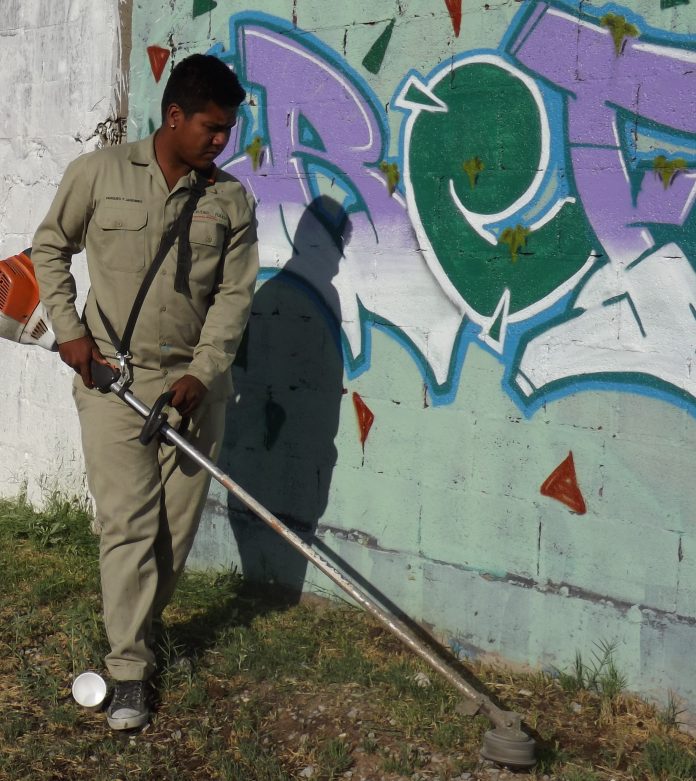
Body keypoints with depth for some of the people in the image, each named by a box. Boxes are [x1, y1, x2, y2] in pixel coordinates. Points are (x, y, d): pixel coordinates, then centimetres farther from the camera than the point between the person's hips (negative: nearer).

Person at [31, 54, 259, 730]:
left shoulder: (230, 200, 1)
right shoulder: (98, 173, -4)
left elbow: (233, 295, 0)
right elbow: (49, 248, 7)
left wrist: (200, 373, -11)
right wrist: (69, 328, -3)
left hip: (194, 383, 3)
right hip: (111, 377, -2)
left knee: (179, 523, 10)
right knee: (127, 524, -4)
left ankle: (142, 624, 35)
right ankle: (128, 671, 3)